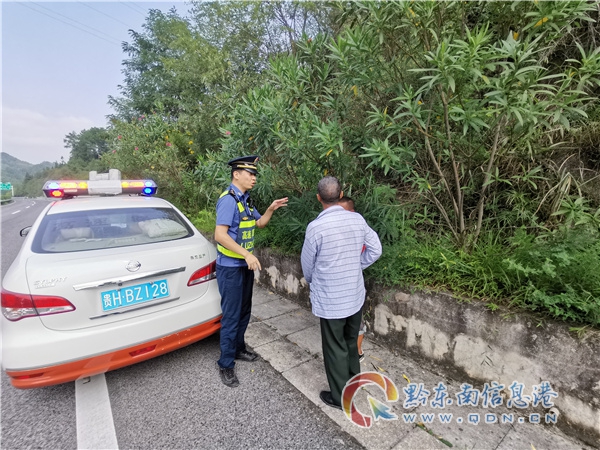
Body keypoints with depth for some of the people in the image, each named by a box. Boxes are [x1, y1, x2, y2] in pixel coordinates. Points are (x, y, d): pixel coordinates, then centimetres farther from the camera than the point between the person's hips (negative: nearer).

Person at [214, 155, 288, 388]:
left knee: (244, 311, 19)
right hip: (230, 267, -9)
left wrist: (271, 209, 2)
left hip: (244, 265, 9)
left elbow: (259, 223, 20)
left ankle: (238, 348, 39)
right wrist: (247, 254, -29)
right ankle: (226, 365, 19)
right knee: (231, 316, 1)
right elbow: (220, 234, -26)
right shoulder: (228, 200, -19)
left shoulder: (245, 200, 9)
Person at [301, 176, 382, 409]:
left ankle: (340, 397, 32)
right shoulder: (358, 220, -6)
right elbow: (375, 250, 4)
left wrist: (313, 281, 13)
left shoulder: (316, 227, -21)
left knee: (335, 348, 13)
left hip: (330, 299, -5)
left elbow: (307, 264, -7)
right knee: (351, 341, 26)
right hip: (355, 295, 6)